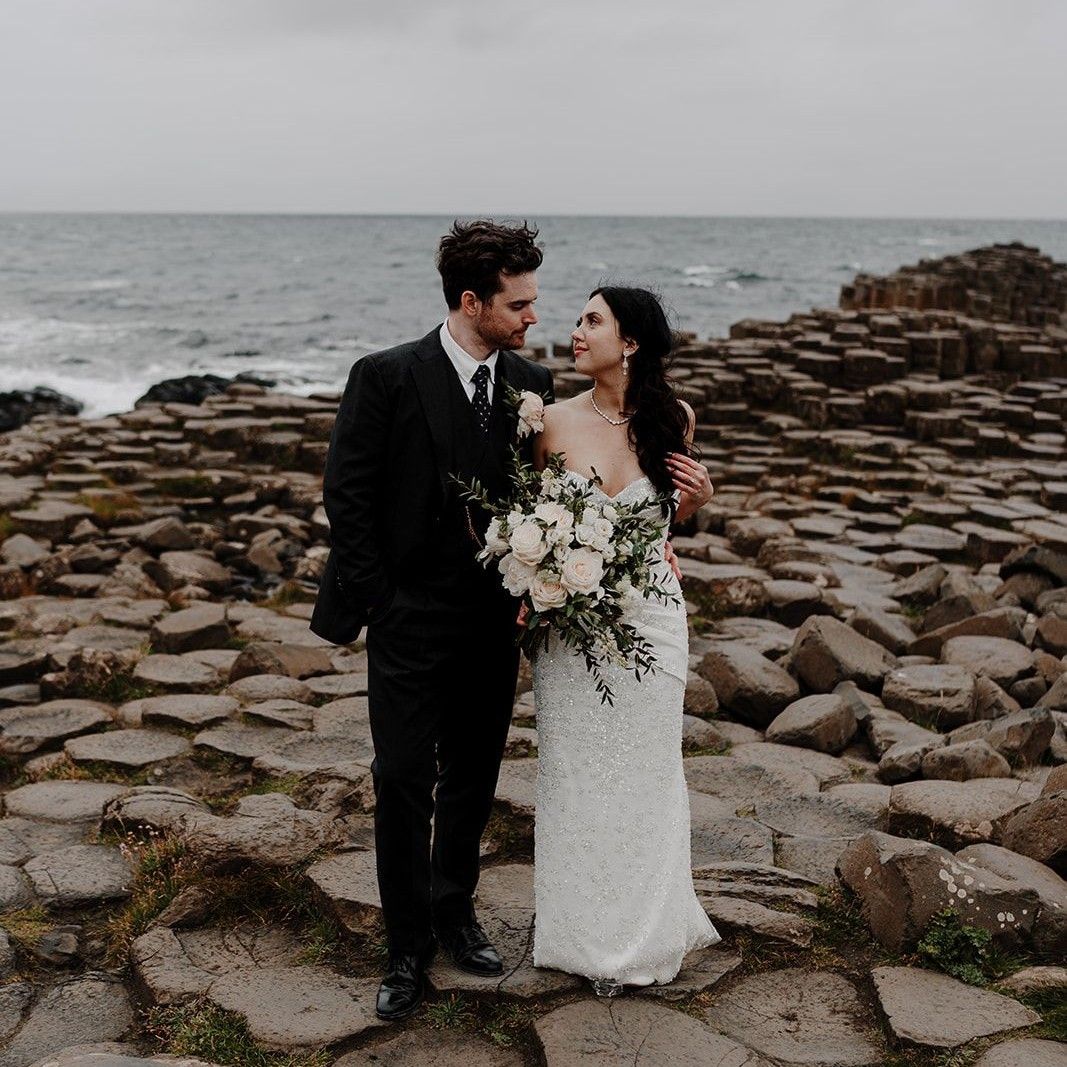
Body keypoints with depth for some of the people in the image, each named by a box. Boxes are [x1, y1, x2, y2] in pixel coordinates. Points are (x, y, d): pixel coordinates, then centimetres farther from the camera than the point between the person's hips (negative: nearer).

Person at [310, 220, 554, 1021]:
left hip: (494, 625, 4)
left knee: (473, 780, 16)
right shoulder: (387, 378, -11)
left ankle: (455, 910, 36)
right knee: (403, 787, 2)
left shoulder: (533, 387, 1)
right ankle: (409, 946, 18)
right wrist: (378, 601, -9)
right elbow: (347, 495, -8)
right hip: (410, 625, -4)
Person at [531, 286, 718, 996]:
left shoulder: (672, 419, -3)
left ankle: (642, 931, 33)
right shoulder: (554, 420, -7)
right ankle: (582, 931, 31)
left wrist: (700, 496, -7)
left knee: (644, 772, 12)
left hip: (650, 617, 1)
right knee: (574, 774, 11)